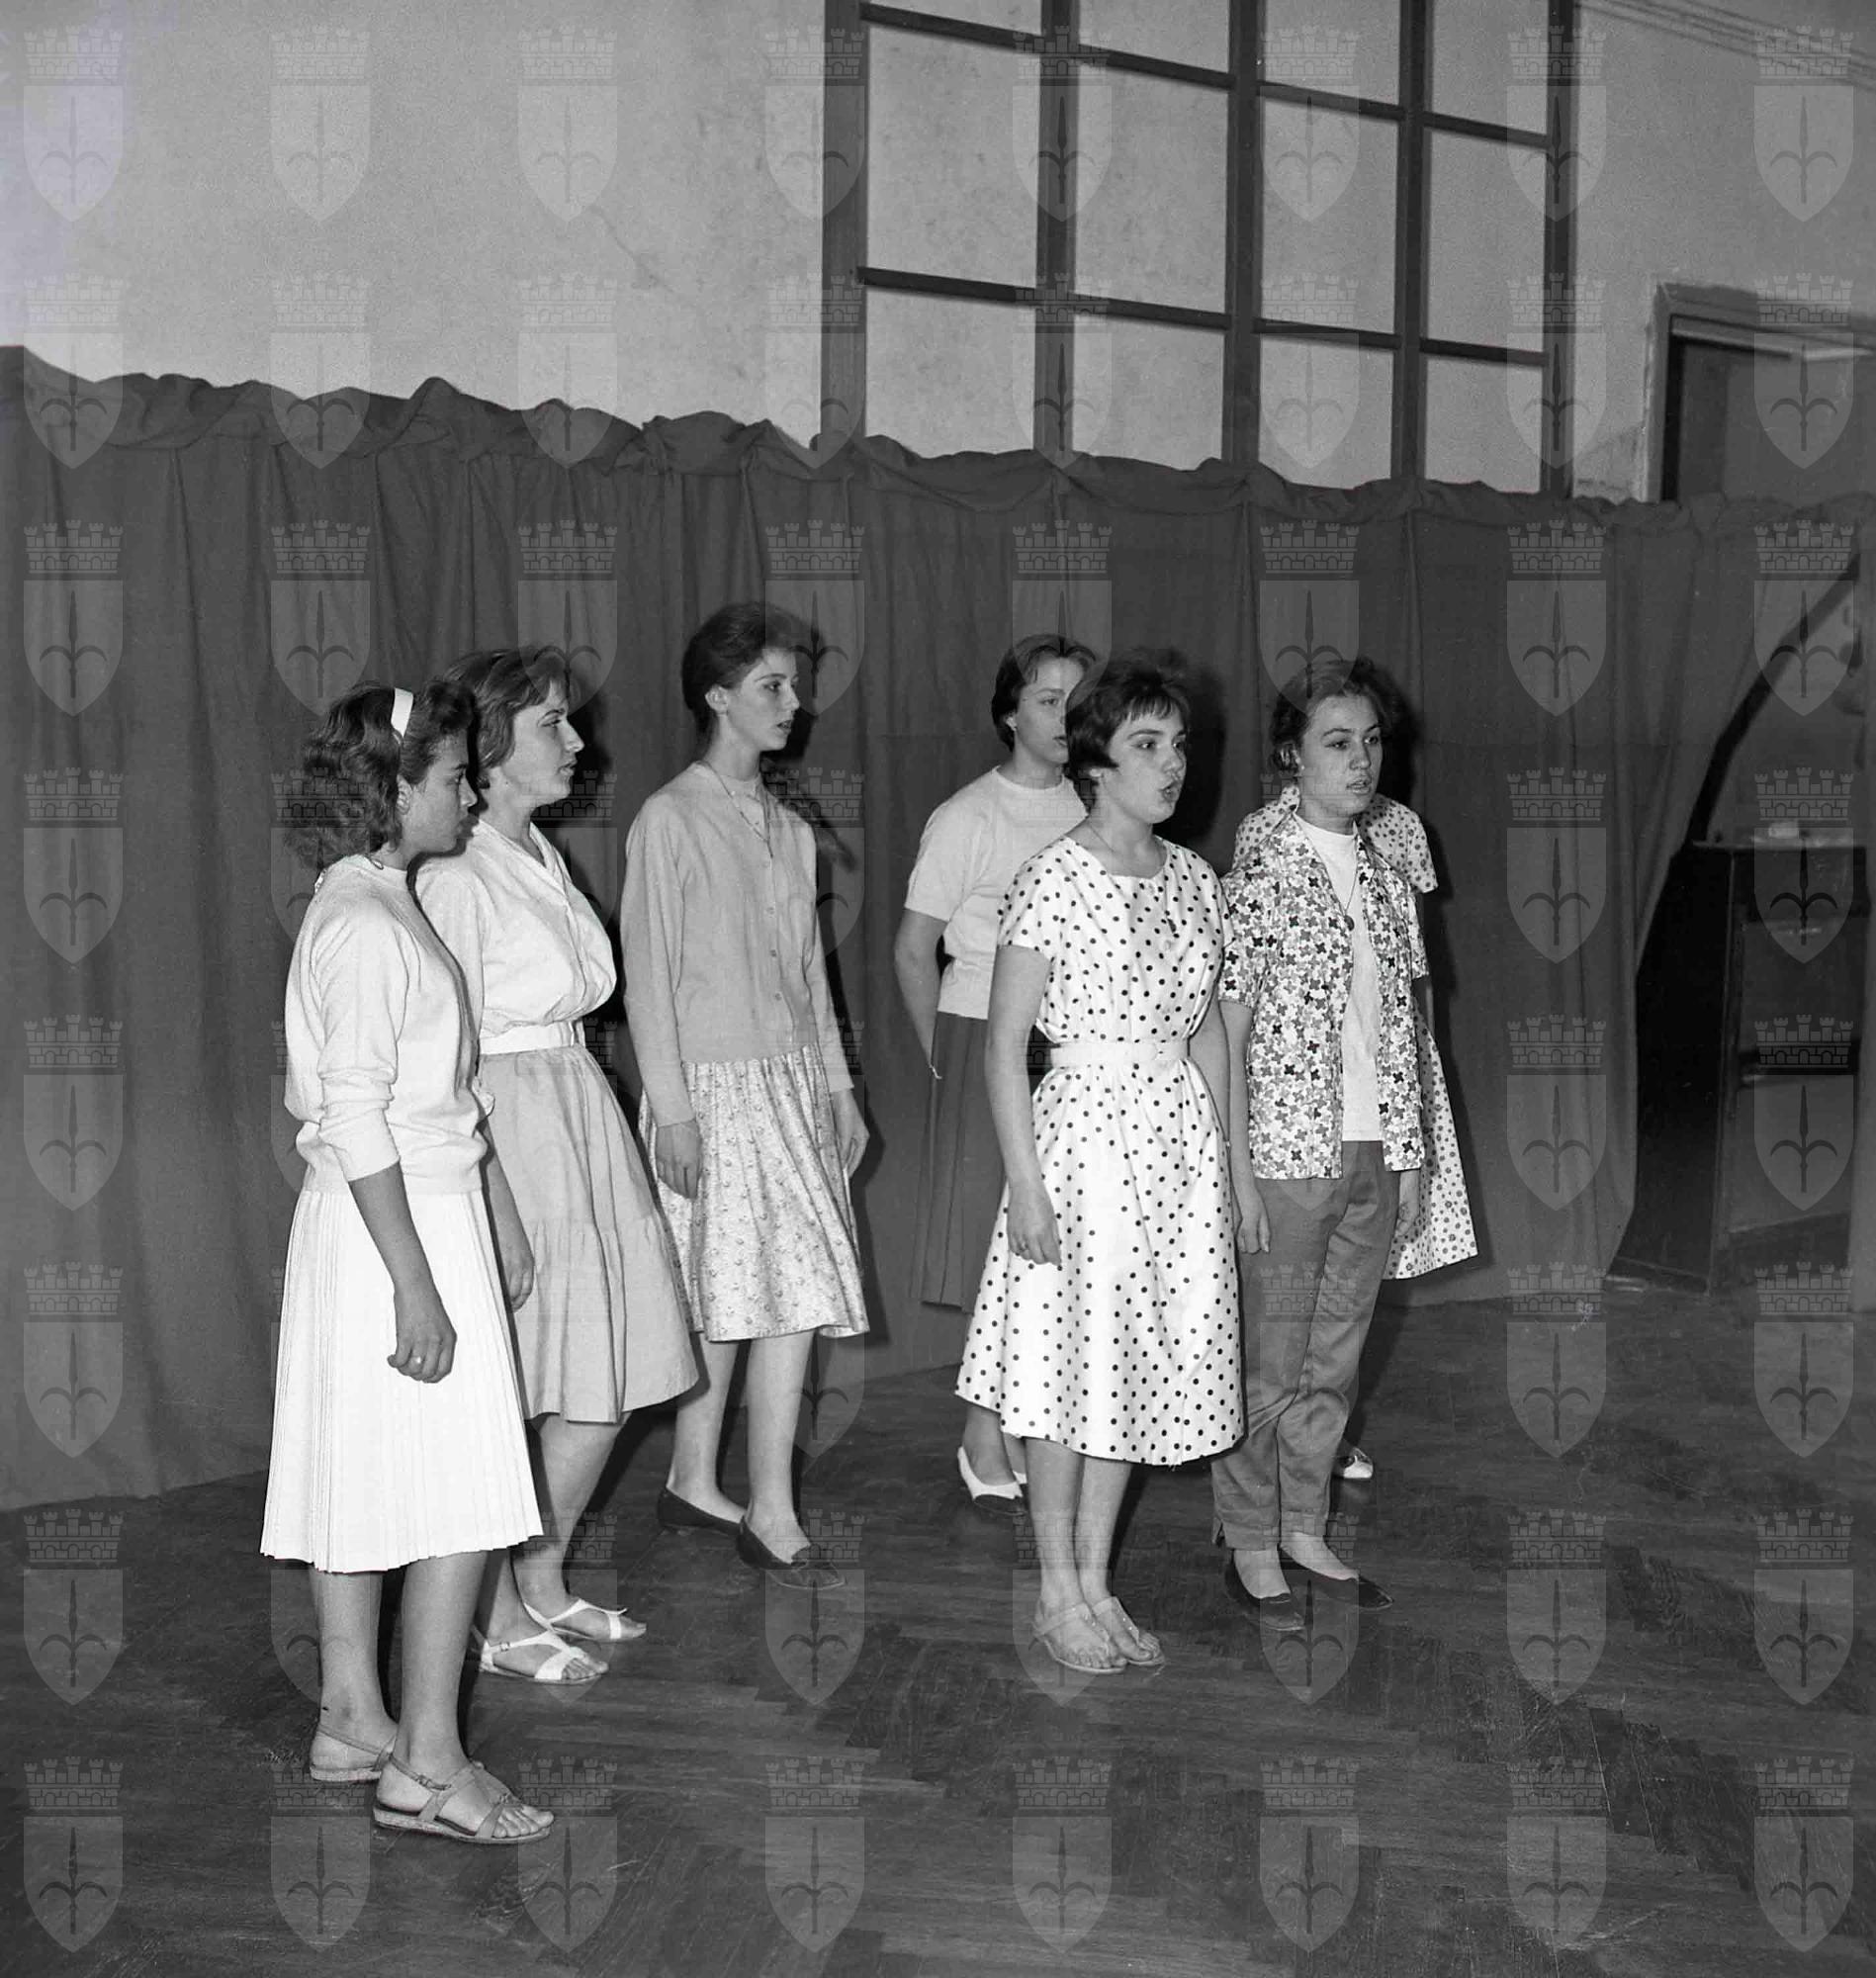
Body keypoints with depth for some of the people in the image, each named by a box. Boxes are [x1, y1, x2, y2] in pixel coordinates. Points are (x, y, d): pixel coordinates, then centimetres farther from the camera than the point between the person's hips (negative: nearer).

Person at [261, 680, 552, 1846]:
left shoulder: (388, 907, 13)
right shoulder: (364, 924, -18)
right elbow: (356, 1118, -22)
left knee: (363, 1485, 15)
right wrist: (415, 1284, -23)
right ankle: (428, 1766, 2)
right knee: (457, 1495, -5)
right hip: (397, 1224, -10)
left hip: (428, 1208, 10)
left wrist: (502, 1218, 21)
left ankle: (354, 1721, 25)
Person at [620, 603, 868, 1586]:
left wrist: (838, 1086, 16)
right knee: (788, 1296, -8)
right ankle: (771, 1512, 0)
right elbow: (648, 975, -9)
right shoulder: (669, 820, -7)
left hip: (792, 1080, 7)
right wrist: (672, 1108, -13)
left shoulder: (789, 828, 14)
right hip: (713, 1088, -6)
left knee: (728, 1299, 8)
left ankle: (694, 1481, 21)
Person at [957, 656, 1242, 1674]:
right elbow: (1004, 1045, -11)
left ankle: (1097, 1582, 26)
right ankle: (1059, 1597, 18)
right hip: (1085, 1130, -6)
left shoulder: (1192, 878, 7)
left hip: (1181, 1135, 6)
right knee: (1072, 1367, 3)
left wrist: (1223, 1159, 12)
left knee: (1139, 1366, 12)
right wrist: (1027, 1185, -15)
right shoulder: (1053, 880, -12)